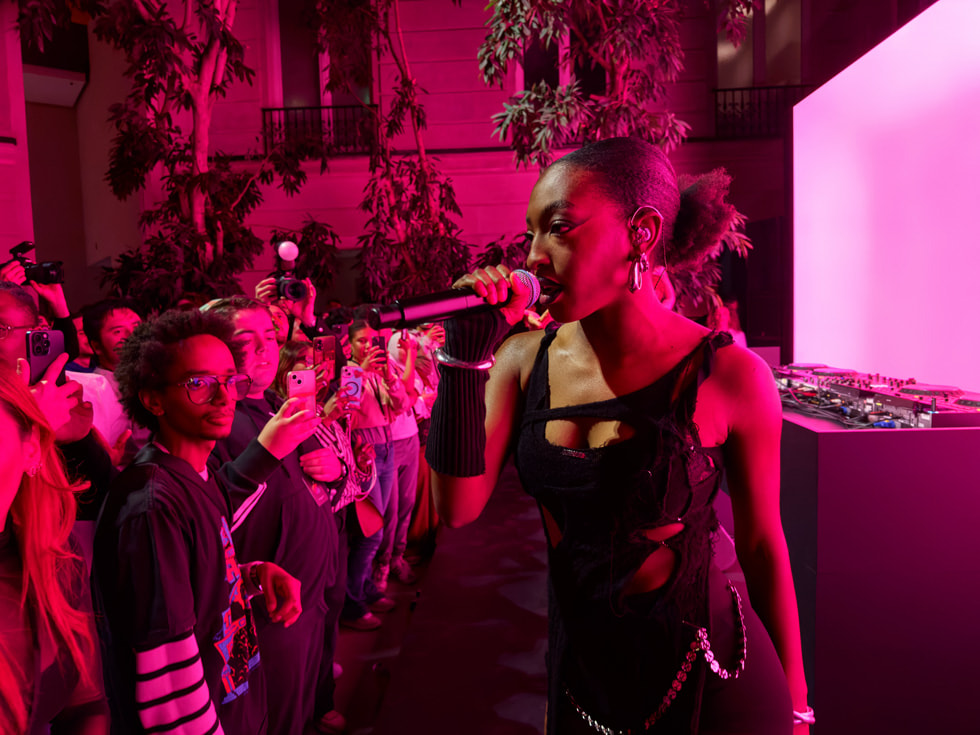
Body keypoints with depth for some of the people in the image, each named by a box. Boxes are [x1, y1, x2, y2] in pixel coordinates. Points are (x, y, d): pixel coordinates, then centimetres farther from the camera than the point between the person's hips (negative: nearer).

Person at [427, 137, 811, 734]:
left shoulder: (728, 376, -19)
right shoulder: (525, 359, -8)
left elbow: (762, 544, -8)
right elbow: (459, 507, -14)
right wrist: (466, 353, -23)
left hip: (710, 682, -3)